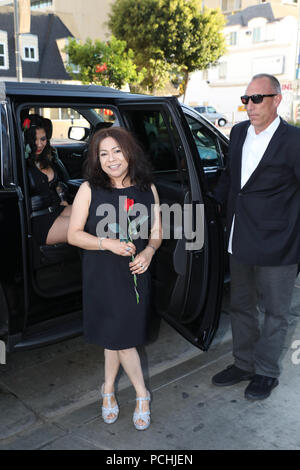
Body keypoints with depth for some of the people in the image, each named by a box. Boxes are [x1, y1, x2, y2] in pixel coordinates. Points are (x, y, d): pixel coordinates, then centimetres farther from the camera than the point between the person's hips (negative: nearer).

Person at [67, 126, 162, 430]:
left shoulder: (147, 189, 3)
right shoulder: (89, 189, -5)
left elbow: (156, 232, 9)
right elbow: (73, 234, -6)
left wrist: (148, 252, -12)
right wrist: (109, 243, -20)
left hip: (135, 272, 2)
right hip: (102, 275, -2)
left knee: (119, 336, 12)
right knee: (118, 337, 5)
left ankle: (109, 390, 34)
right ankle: (142, 394, 24)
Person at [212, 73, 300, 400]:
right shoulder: (239, 132, 7)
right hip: (240, 241, 7)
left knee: (273, 312, 11)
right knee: (241, 306, 19)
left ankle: (266, 373, 30)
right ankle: (243, 364, 37)